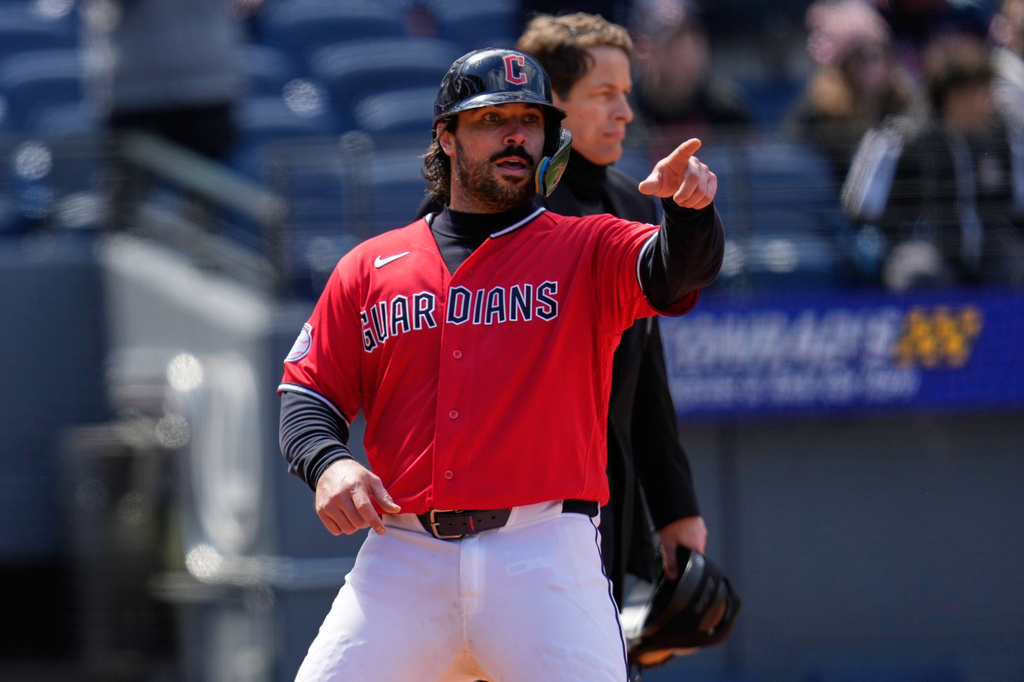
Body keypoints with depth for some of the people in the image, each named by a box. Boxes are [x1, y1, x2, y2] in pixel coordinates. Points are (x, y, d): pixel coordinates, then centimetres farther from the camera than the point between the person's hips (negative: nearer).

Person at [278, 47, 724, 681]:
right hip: (402, 554, 2)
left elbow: (678, 269, -10)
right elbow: (309, 393, 15)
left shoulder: (589, 251, 9)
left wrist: (688, 205, -33)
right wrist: (328, 463, -7)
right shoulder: (369, 267, 16)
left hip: (545, 559, -2)